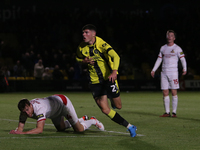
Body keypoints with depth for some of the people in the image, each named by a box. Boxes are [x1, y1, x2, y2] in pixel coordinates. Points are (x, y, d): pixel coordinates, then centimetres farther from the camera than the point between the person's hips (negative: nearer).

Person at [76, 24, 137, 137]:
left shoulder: (101, 44, -18)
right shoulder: (81, 47, -2)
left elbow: (116, 57, -30)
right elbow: (78, 58, 19)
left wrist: (114, 71, -47)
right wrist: (85, 61, -6)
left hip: (109, 78, -3)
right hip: (95, 81, 3)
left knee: (118, 106, 3)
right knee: (105, 109, -8)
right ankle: (129, 126, 3)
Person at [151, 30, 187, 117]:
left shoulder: (177, 48, 0)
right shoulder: (163, 48, 14)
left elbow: (183, 59, -5)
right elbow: (159, 60, 20)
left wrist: (184, 69, -20)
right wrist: (153, 70, 15)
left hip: (173, 72, -4)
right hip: (164, 73, 4)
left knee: (174, 92, -5)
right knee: (165, 93, 1)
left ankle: (174, 112, -1)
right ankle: (167, 112, 5)